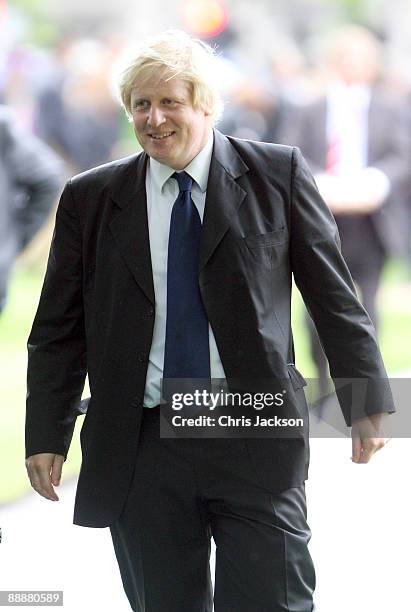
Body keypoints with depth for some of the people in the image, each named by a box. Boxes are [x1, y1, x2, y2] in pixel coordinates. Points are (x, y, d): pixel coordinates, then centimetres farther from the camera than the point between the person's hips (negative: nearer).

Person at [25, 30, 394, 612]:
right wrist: (46, 435, 4)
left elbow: (333, 294, 5)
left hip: (256, 439, -2)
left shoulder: (277, 174, 3)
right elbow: (59, 328, 10)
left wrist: (367, 403, 3)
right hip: (142, 448, 2)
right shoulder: (89, 199, 7)